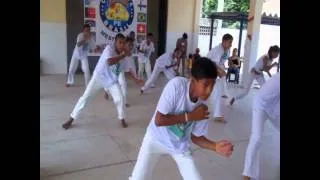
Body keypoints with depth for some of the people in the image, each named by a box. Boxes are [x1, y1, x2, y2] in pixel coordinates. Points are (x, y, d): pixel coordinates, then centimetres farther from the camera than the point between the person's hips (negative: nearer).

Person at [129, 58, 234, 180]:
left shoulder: (202, 107, -17)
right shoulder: (176, 85, -29)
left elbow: (195, 136, -3)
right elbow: (158, 120, -28)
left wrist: (216, 146, -20)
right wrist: (190, 116, -27)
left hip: (180, 146, 3)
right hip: (156, 138, -3)